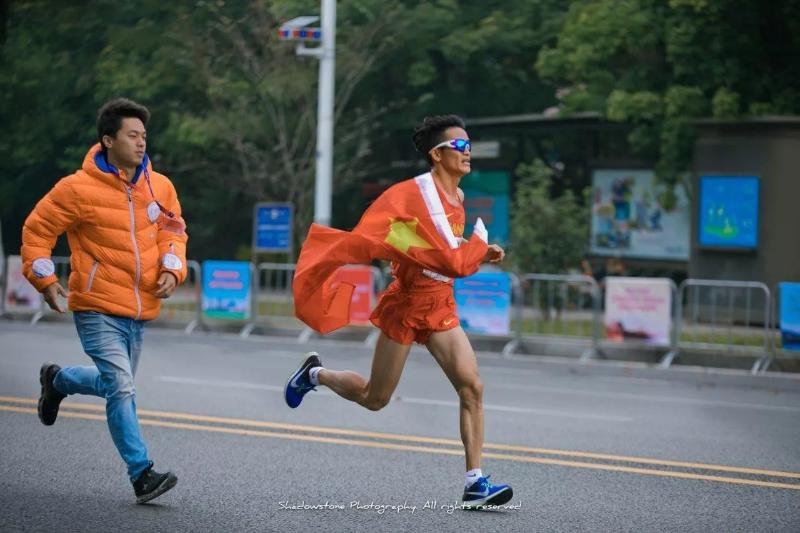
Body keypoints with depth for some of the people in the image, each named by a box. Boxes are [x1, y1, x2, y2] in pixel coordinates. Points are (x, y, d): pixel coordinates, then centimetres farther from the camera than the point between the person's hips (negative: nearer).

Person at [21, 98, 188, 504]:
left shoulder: (159, 187, 1)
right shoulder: (78, 189, -13)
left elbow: (174, 230, 16)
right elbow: (37, 230, -3)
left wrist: (171, 270, 0)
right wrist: (45, 281, -6)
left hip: (140, 310, 6)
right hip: (97, 309, -6)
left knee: (116, 384, 19)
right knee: (121, 387, -16)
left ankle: (57, 381, 47)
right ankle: (141, 474, -12)